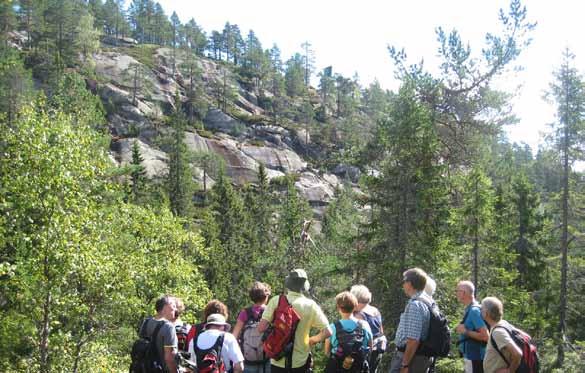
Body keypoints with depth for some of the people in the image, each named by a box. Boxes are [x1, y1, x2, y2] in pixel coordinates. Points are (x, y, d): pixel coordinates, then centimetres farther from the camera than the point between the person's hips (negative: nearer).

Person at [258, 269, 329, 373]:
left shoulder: (276, 301, -9)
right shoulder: (311, 305, -9)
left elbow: (261, 328, -12)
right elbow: (326, 332, -8)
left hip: (278, 361, 0)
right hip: (300, 362, 0)